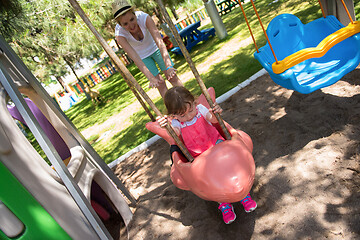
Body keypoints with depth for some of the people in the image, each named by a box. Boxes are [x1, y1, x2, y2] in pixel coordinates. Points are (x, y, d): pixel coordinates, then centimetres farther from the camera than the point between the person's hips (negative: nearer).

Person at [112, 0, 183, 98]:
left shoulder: (144, 17, -33)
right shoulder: (119, 34, -31)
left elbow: (159, 41, -43)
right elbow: (134, 57, -39)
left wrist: (169, 66, -54)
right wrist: (151, 77, -49)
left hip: (154, 48, 0)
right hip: (142, 57, 0)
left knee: (172, 77, -1)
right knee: (161, 84, -3)